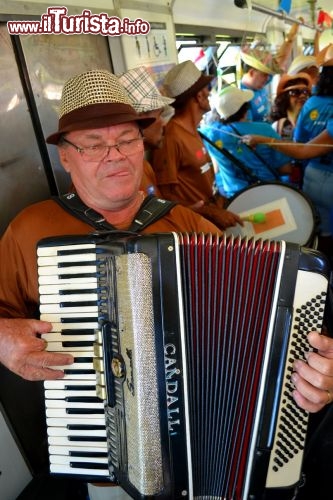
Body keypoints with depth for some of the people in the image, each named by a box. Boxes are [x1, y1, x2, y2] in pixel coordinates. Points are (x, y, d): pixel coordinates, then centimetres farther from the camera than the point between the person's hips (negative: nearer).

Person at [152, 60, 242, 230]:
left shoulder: (191, 130, 8)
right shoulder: (172, 137, -21)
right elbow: (166, 196, -20)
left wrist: (221, 203, 5)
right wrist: (210, 212, -20)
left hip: (214, 210, 8)